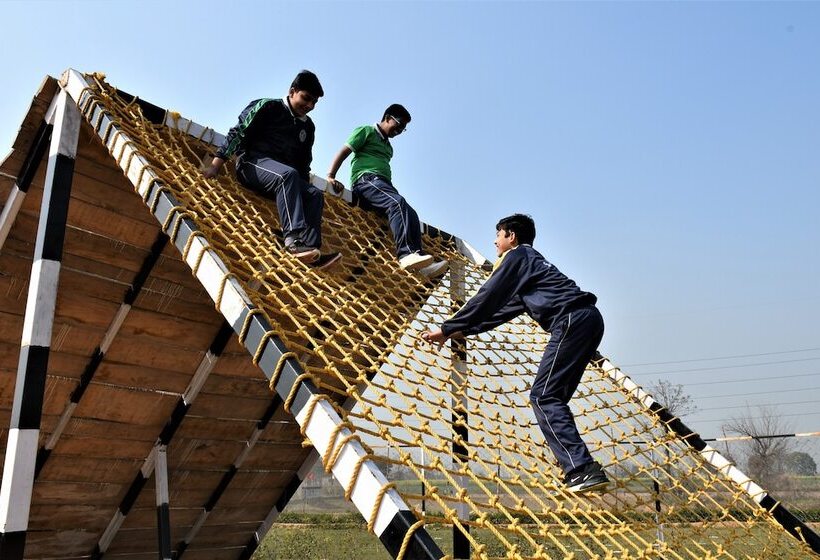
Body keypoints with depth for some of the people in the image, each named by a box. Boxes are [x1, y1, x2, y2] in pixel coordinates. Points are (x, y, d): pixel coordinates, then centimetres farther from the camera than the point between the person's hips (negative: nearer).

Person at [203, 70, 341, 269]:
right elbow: (238, 133, -3)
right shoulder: (269, 107, 3)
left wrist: (302, 191, 13)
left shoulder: (308, 127, 21)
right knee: (288, 174, -36)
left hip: (284, 176, 6)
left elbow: (304, 163, 26)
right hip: (253, 162, -6)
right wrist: (216, 165, -12)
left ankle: (311, 248, -36)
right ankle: (294, 238, -52)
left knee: (316, 195, -18)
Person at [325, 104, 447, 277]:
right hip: (366, 179, -8)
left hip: (383, 183, 8)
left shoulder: (388, 147, 33)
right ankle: (407, 253, -49)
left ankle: (419, 260, -30)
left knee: (411, 215, -17)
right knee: (398, 202, -34)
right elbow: (343, 153, 0)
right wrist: (330, 176, -15)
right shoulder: (366, 131, 10)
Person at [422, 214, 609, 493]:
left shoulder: (516, 256, 5)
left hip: (572, 320, -10)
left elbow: (486, 299, 0)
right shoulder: (532, 260, 33)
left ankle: (583, 470, -17)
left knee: (543, 397, -9)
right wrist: (462, 331, 32)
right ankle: (579, 470, 9)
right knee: (551, 397, 12)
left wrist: (447, 329, 6)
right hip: (588, 319, 10)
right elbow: (502, 310, 33)